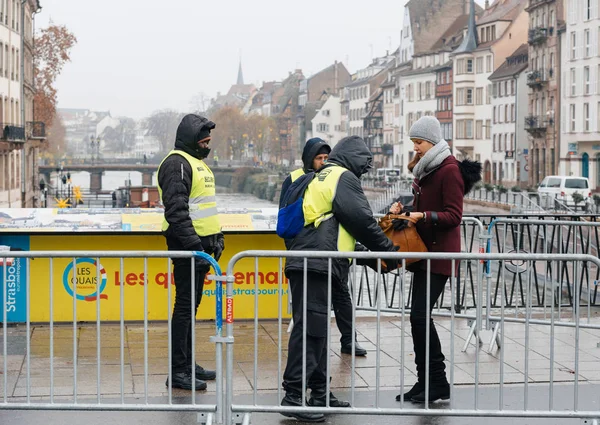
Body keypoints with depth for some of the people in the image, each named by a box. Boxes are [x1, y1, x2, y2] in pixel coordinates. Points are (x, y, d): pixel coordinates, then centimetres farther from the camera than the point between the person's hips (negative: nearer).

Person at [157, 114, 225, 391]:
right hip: (187, 244, -10)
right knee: (185, 306, -8)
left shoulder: (198, 162, 20)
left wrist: (216, 236, 22)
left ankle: (188, 363, 22)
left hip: (201, 244, 10)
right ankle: (178, 371, -4)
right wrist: (192, 243, -26)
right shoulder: (177, 163, -13)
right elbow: (176, 210, -22)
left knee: (191, 306, 14)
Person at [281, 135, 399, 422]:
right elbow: (361, 221, -7)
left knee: (317, 328, 14)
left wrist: (369, 254, 28)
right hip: (316, 265, -10)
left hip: (307, 263, 10)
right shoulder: (343, 177, -2)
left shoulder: (321, 178, 28)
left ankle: (319, 392, 21)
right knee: (310, 328, -12)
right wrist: (387, 248, 6)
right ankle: (293, 396, -13)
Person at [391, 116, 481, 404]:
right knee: (418, 316, 7)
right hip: (424, 250, 9)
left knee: (420, 315, -14)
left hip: (440, 252, -9)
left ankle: (438, 383, -5)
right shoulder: (423, 169, 16)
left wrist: (422, 216, -26)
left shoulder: (449, 170, -11)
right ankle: (424, 382, 14)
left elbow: (454, 216, -15)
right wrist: (404, 207, 9)